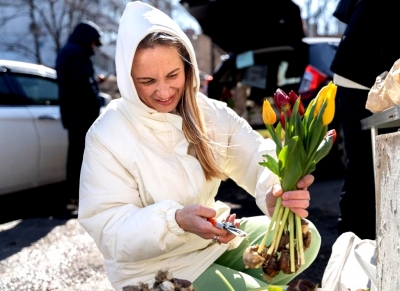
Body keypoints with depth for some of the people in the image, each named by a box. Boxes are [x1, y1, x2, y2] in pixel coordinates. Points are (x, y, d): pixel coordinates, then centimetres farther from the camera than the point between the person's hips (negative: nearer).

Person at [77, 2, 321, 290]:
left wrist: (278, 190, -43)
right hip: (153, 268, -5)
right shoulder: (106, 137, -19)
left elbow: (257, 155, -19)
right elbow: (111, 232, -21)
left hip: (215, 237, 6)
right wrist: (176, 221, -39)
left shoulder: (211, 113, -4)